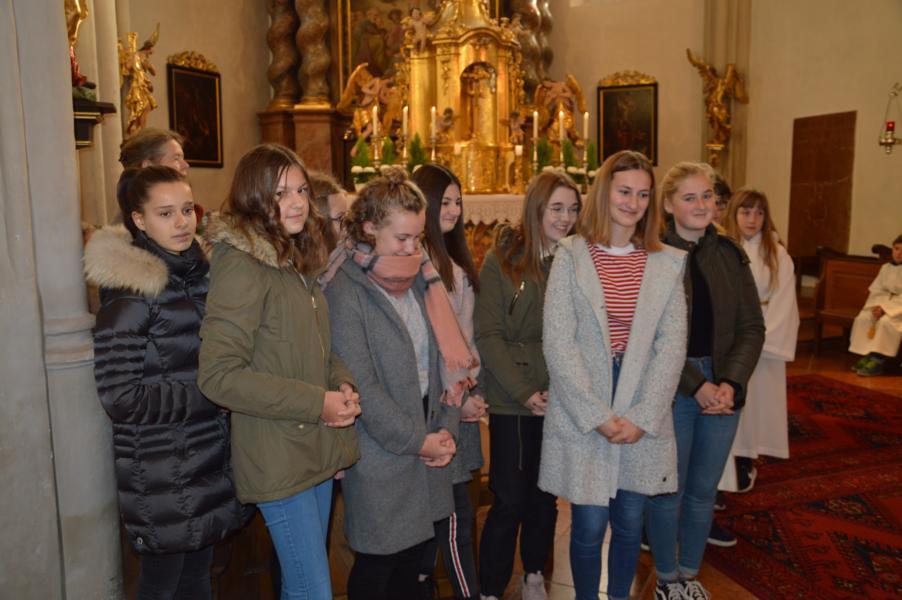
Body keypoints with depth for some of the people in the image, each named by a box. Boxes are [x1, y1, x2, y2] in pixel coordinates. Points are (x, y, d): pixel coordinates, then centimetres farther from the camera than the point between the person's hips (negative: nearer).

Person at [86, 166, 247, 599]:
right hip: (161, 477, -6)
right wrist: (211, 395, -18)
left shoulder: (198, 272, 5)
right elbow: (121, 397, -19)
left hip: (210, 462, 6)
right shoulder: (129, 291, -17)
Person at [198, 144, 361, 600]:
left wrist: (342, 384, -2)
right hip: (277, 457, -8)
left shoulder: (297, 261, 11)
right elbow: (218, 375, -22)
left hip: (317, 449, 8)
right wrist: (316, 403, -21)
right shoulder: (240, 265, -16)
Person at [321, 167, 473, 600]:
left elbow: (442, 358, 6)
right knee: (378, 563, 8)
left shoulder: (418, 276, 6)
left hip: (427, 443, 6)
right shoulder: (346, 289, -14)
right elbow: (360, 385, -18)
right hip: (380, 453, -6)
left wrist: (446, 428, -3)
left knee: (413, 552, 18)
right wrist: (416, 440, -13)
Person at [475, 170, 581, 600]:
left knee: (545, 495, 14)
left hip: (561, 400, 3)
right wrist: (525, 393, -13)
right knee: (510, 500, 0)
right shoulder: (502, 261, -6)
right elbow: (487, 335, -9)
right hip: (512, 402, -3)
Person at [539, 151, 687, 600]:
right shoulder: (570, 256, -3)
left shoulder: (667, 264, 5)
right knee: (589, 527, 5)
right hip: (583, 418, -2)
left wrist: (642, 416, -10)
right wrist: (598, 415, -13)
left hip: (643, 420, 3)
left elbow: (672, 345, 0)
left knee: (630, 524, 14)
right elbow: (558, 344, -8)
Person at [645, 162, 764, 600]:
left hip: (723, 389, 5)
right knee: (668, 492, 7)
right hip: (670, 392, -4)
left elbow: (751, 327, 4)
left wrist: (730, 383, -9)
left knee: (703, 492, 16)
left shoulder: (730, 255, 6)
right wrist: (696, 386, -15)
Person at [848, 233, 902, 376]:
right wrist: (876, 305, -11)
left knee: (885, 322, -33)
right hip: (883, 304, 6)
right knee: (862, 318, -19)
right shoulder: (886, 268, 9)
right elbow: (876, 290, 8)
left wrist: (885, 308, -23)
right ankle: (865, 355, -19)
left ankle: (877, 360, -31)